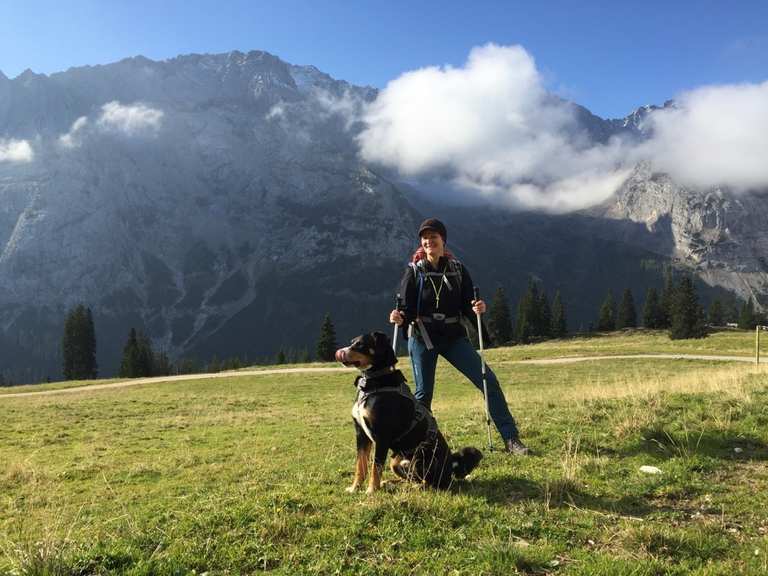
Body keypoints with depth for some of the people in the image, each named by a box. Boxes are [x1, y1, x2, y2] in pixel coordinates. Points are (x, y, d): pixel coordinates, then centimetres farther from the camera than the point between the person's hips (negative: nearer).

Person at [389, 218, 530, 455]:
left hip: (454, 337, 2)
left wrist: (477, 309, -20)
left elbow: (467, 307, 3)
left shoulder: (458, 269, 3)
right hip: (422, 338, -2)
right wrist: (399, 318, -26)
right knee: (423, 393, 1)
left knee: (488, 380, -7)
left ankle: (511, 438, -1)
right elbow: (407, 309, -4)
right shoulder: (414, 271, -2)